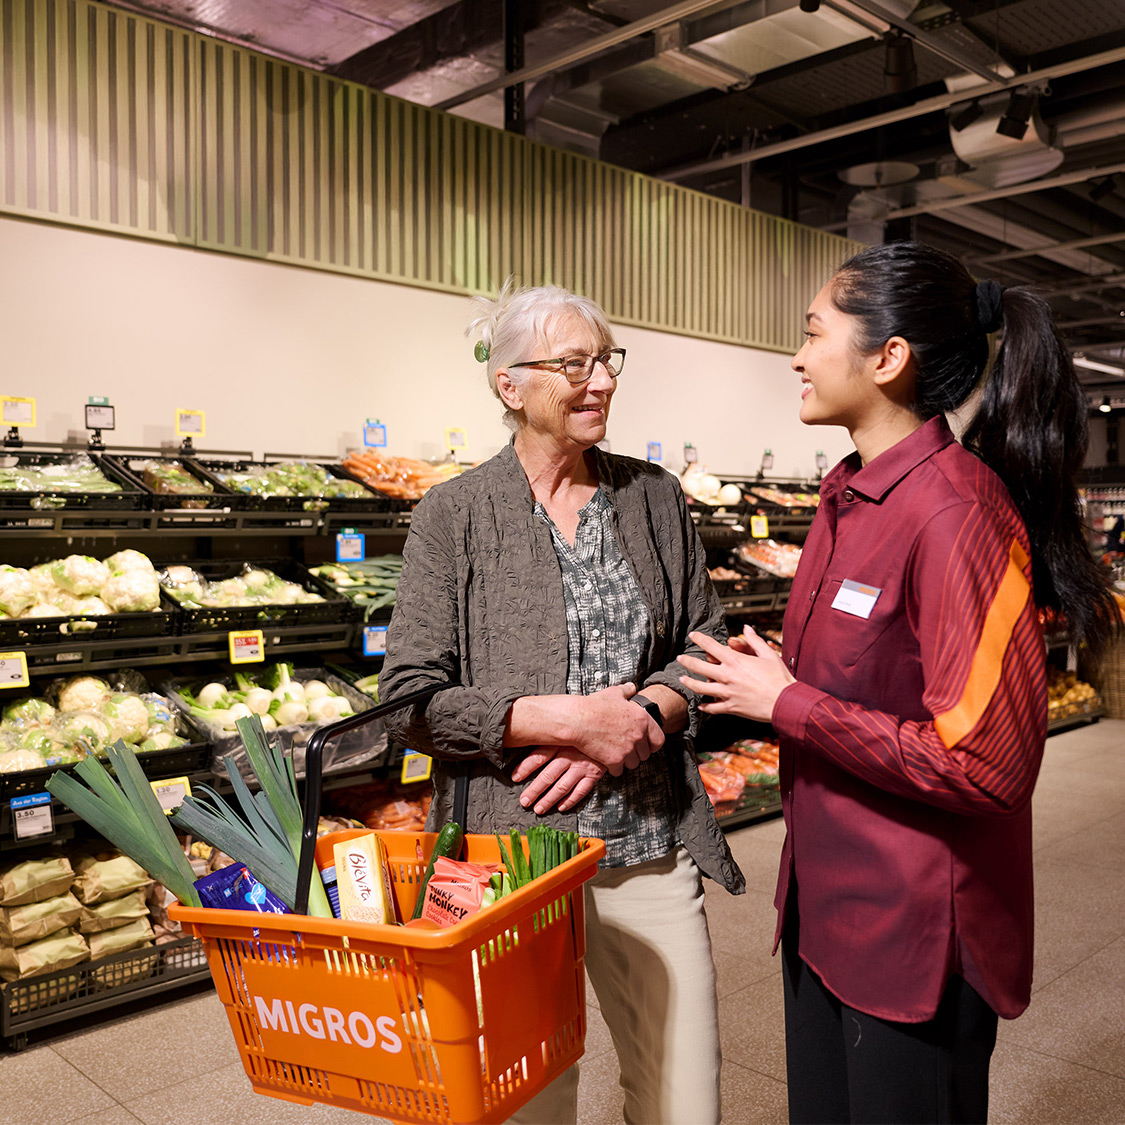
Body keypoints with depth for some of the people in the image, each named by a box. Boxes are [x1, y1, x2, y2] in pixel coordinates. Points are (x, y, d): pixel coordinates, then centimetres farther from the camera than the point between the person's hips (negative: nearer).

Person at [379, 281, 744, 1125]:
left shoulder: (655, 497, 6)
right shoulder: (454, 516, -5)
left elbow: (706, 645, 8)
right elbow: (412, 699, -9)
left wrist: (622, 733, -10)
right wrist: (566, 717, -17)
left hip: (651, 843, 3)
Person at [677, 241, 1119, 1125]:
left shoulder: (956, 513, -23)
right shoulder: (849, 498, 5)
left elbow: (987, 765, -26)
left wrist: (786, 704, -20)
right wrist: (759, 675, -1)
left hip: (916, 940, -8)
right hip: (826, 903, 8)